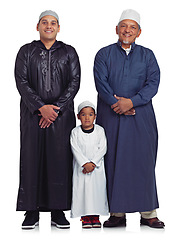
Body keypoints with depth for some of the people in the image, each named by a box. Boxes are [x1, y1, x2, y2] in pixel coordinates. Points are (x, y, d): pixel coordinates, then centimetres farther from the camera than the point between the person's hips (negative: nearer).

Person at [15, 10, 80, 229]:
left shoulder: (69, 52, 11)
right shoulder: (26, 51, 9)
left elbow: (75, 82, 2)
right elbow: (21, 82, -1)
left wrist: (56, 108, -10)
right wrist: (41, 107, -12)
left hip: (61, 112, 0)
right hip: (32, 113, 0)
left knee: (60, 159, -2)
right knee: (32, 158, -2)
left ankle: (58, 212, 5)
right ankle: (32, 212, 5)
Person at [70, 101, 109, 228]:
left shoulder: (100, 130, 0)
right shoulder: (75, 132, -1)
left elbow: (102, 149, -6)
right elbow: (76, 150, -8)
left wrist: (93, 163, -15)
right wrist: (85, 163, -18)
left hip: (97, 167, 0)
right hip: (81, 167, 0)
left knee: (97, 189, 1)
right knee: (82, 188, -3)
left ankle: (95, 216, 10)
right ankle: (85, 217, 5)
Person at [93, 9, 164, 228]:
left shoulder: (147, 55, 11)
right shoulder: (104, 54, 9)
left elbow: (153, 83, -2)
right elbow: (101, 83, -2)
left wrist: (131, 101, -15)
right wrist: (117, 103, -15)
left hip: (141, 116, 1)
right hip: (111, 117, 0)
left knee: (143, 162, -1)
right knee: (114, 162, 0)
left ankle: (148, 213, 6)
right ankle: (117, 213, 7)